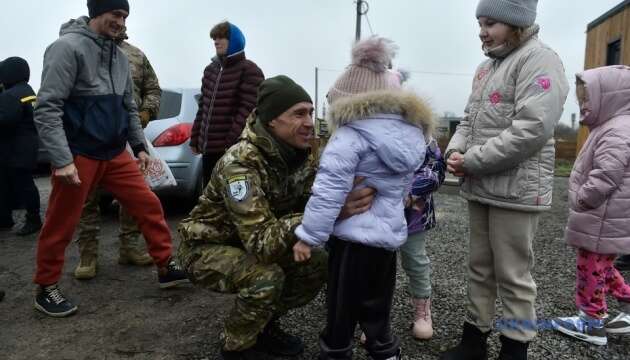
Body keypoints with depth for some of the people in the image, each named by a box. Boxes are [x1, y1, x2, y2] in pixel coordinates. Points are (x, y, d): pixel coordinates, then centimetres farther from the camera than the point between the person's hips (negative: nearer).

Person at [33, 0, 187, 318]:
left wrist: (139, 146, 12)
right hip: (78, 156, -6)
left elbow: (129, 108, 18)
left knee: (148, 205, 2)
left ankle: (166, 268, 15)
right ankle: (46, 289, 25)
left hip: (115, 154, 7)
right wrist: (62, 159, -23)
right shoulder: (68, 47, -12)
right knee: (61, 226, 6)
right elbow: (47, 108, -17)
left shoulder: (120, 56, 12)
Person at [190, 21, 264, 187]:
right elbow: (203, 107, 19)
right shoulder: (210, 69, 17)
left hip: (233, 149, -7)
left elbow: (247, 112, -15)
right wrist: (195, 139, 14)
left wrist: (232, 143, -22)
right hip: (209, 147, 7)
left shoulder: (249, 71, -6)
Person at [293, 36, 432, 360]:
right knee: (376, 306, 21)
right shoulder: (412, 130, 8)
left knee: (342, 306, 10)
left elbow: (328, 190, -21)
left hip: (353, 234, -7)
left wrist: (309, 235, -16)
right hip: (391, 232, 7)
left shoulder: (351, 135, -16)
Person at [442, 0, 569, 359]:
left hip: (515, 190, -8)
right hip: (480, 188, 8)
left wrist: (472, 161, -17)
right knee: (480, 268, 16)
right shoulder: (487, 66, 15)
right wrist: (456, 149, -2)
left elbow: (532, 130, -22)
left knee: (513, 275, 4)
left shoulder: (539, 59, -11)